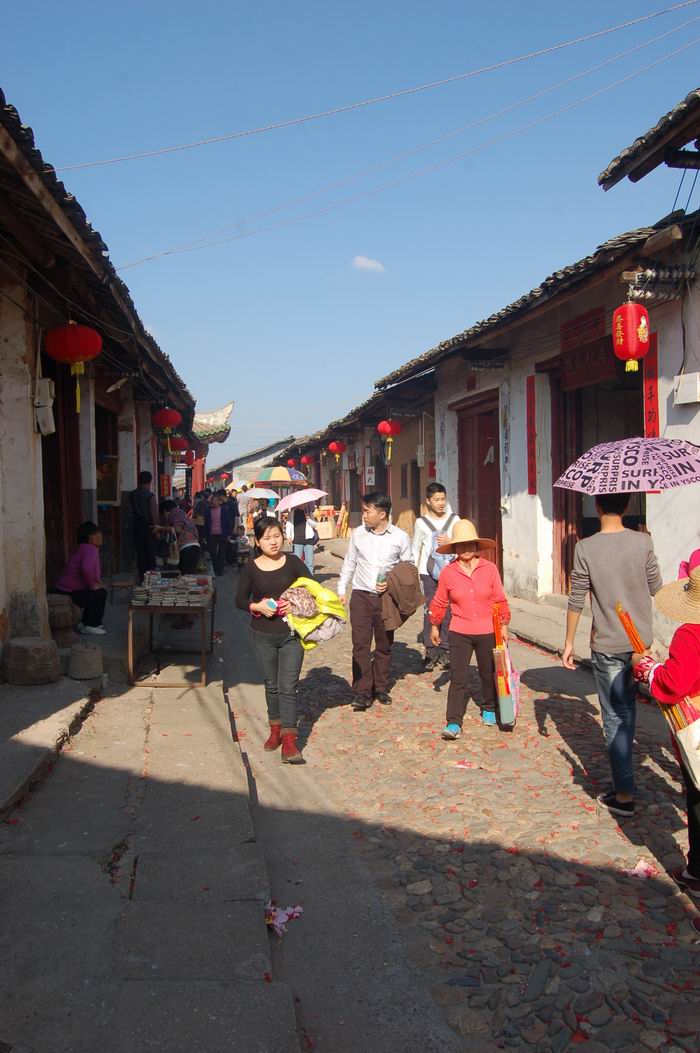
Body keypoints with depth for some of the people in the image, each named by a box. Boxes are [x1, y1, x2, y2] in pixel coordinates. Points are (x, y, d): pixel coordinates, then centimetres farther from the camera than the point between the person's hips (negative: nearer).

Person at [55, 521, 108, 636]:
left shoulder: (84, 549, 17)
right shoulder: (90, 549, -18)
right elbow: (86, 569, -36)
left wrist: (97, 583, 8)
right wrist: (92, 585, -20)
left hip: (64, 590, 11)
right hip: (69, 594, -11)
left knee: (97, 590, 21)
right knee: (101, 593, -7)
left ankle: (84, 622, 26)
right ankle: (91, 626, -1)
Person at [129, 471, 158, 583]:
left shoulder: (132, 495, 5)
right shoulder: (150, 495, -12)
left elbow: (131, 511, 9)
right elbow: (154, 513, -13)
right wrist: (156, 526, -6)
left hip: (136, 526, 5)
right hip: (148, 526, -5)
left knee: (140, 554, 9)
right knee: (150, 554, 2)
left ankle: (142, 580, 10)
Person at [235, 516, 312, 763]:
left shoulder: (293, 562, -5)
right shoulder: (251, 568, -4)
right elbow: (240, 600, 3)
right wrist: (257, 607, -16)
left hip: (291, 634, -1)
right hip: (263, 636, 1)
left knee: (288, 687, -5)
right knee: (271, 685, 16)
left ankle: (289, 741, -5)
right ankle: (275, 729, 33)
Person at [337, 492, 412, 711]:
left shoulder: (400, 537, -3)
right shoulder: (358, 534, 3)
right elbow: (349, 563, 13)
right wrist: (341, 590, 9)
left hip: (386, 597, 0)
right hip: (361, 596, 0)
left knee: (384, 645, 10)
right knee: (360, 645, -6)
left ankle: (381, 688, 24)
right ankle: (362, 692, -1)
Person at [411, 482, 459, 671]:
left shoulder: (454, 519, 7)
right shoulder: (421, 522, 4)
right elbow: (416, 549, 10)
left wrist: (450, 542, -8)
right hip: (428, 573, -1)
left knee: (448, 612, -1)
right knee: (430, 612, -2)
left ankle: (445, 650, 8)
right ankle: (430, 651, 5)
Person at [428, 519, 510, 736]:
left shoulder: (490, 569, -5)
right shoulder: (448, 572, -4)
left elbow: (500, 600, 3)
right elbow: (439, 603, 7)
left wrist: (503, 625, 4)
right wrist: (434, 626, 14)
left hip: (487, 633, 1)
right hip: (459, 633, -1)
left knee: (489, 675, 17)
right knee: (457, 679, -5)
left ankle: (489, 710, 40)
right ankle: (454, 723, -5)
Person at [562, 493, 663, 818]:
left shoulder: (585, 548, -13)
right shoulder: (642, 541, -7)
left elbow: (576, 601, -8)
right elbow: (656, 587, 6)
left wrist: (568, 642, 4)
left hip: (607, 645, -2)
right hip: (640, 641, 3)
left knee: (615, 717, 4)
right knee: (628, 707, 24)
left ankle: (624, 794, 6)